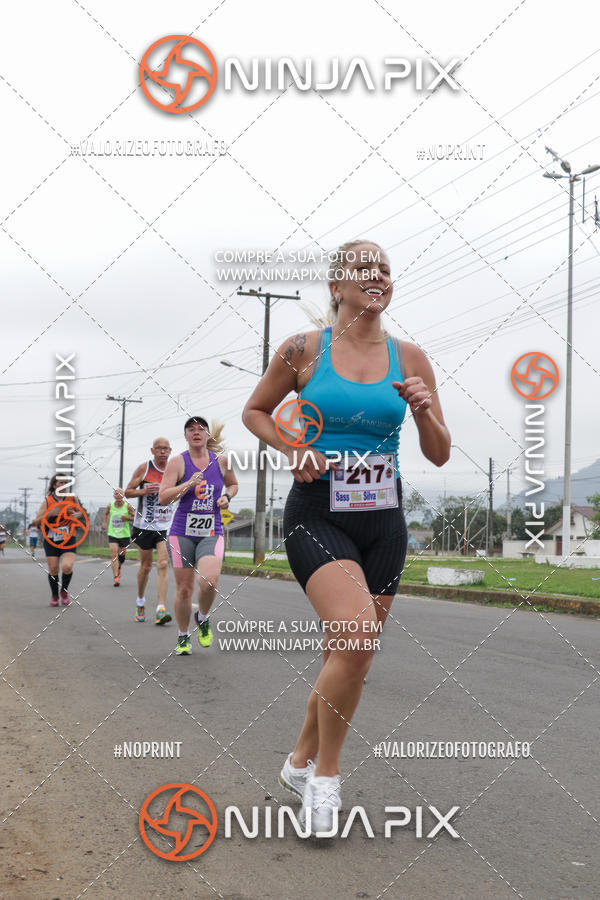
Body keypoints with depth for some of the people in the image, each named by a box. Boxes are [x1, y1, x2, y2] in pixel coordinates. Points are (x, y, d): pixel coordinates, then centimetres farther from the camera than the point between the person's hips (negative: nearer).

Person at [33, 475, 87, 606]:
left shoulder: (72, 498, 2)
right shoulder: (47, 501, -1)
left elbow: (81, 513, 18)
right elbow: (36, 521, -4)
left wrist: (77, 515, -6)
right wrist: (50, 513, -20)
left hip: (69, 539, 0)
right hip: (51, 540, 0)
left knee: (67, 567, -19)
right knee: (53, 570, 1)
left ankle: (64, 591, 9)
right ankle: (54, 595, 27)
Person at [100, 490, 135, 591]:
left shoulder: (127, 506, -5)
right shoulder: (110, 506, 1)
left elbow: (135, 517, 2)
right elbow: (106, 514, 22)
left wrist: (127, 518, -16)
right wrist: (104, 523, 6)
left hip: (125, 534, 0)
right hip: (112, 534, 0)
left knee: (122, 555, 9)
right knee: (114, 554, -14)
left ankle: (119, 568, 44)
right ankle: (115, 577, -18)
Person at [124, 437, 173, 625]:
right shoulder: (144, 468, -3)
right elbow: (128, 492, 0)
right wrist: (144, 491, -19)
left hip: (166, 525, 1)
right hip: (145, 525, -1)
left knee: (163, 564, -13)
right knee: (146, 566, 10)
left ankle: (161, 610, -18)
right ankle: (140, 602, 33)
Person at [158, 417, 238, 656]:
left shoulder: (221, 460, 6)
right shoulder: (177, 462, -2)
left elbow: (233, 484, 25)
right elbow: (163, 497, -9)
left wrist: (227, 497, 4)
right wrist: (188, 484, -20)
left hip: (212, 533, 1)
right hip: (182, 532, -1)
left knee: (209, 582, -21)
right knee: (184, 589, 2)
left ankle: (202, 618, 12)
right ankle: (183, 637, 24)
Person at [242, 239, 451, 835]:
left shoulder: (409, 359, 5)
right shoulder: (304, 351, -2)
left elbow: (439, 456, 9)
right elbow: (255, 412, 13)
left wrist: (425, 412, -11)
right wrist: (292, 449, -5)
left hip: (382, 522, 4)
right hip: (316, 514, -4)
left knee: (346, 657, 10)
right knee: (357, 637, -24)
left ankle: (301, 762, 34)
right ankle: (326, 773, -2)